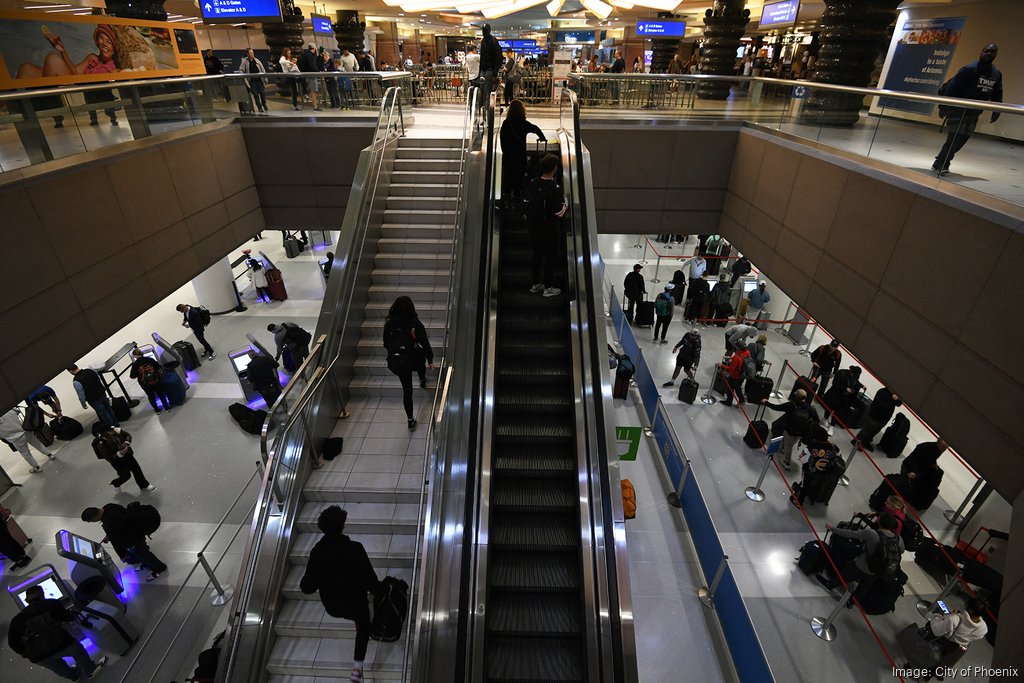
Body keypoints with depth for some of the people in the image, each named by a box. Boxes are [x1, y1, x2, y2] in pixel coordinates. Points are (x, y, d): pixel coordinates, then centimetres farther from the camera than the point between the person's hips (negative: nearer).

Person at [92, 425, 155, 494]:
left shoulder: (116, 430, -21)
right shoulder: (101, 444, -31)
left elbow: (128, 435, -3)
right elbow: (109, 458, -24)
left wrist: (126, 443, -21)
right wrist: (120, 453, -35)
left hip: (127, 454, 5)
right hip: (117, 461, -5)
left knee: (137, 469, 14)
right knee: (126, 475, 9)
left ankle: (144, 485, 35)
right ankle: (115, 483, 46)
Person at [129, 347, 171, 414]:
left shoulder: (135, 364, -13)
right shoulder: (149, 359, -8)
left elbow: (132, 376, -8)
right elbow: (158, 367, 1)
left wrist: (130, 373, 12)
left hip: (146, 385, -1)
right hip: (156, 381, 1)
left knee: (151, 396, 19)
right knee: (161, 394, 18)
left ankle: (157, 410, 30)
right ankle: (167, 408, 27)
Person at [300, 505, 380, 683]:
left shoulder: (317, 552, -20)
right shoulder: (355, 549, -30)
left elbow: (306, 587, -14)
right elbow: (370, 581, -26)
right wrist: (378, 590, -5)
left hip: (331, 608, 3)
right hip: (355, 604, -3)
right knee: (364, 625, 29)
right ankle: (357, 666, 24)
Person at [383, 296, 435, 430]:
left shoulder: (389, 324, -4)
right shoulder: (415, 323, -13)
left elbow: (386, 344, 7)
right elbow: (425, 343, -10)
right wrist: (430, 360, 3)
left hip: (395, 362, 2)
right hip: (412, 359, -2)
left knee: (407, 389, 16)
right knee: (421, 353, 35)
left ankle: (410, 420, 21)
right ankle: (422, 381, 54)